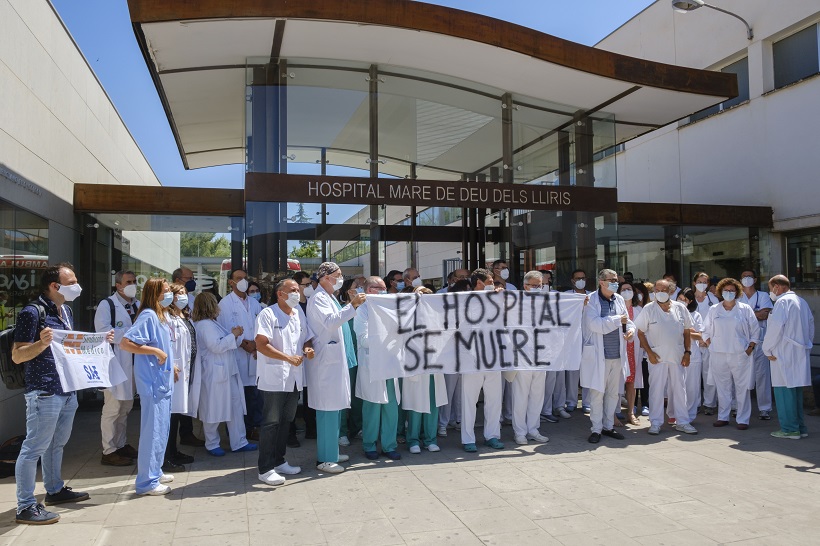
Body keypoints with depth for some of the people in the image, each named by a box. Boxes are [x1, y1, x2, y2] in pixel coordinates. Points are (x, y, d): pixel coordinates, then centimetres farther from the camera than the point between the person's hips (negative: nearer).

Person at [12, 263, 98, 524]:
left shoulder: (66, 310, 12)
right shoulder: (32, 312, -14)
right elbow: (17, 356, -14)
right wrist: (42, 343, -31)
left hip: (68, 389, 9)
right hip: (44, 392, -9)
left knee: (57, 443, 19)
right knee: (34, 447, -1)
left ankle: (55, 489, 33)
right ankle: (26, 506, 8)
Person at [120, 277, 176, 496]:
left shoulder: (162, 316, 12)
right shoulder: (148, 316, -16)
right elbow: (125, 343, -24)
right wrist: (155, 351, -22)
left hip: (163, 381, 10)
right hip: (152, 382, -10)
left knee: (162, 429, 18)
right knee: (153, 431, -3)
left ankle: (155, 472, 32)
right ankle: (147, 482, 7)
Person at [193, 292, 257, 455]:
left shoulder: (214, 323, 16)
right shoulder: (204, 325, -15)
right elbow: (217, 346, -23)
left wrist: (234, 335, 4)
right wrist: (233, 335, -14)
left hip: (228, 372, 10)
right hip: (215, 374, -10)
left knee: (236, 406, 10)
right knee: (214, 410, 4)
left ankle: (239, 442, 17)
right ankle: (212, 444, 19)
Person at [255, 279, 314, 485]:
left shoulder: (299, 315, 12)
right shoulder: (268, 314, -10)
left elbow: (306, 340, 21)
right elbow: (261, 345, -18)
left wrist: (307, 349, -3)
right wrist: (288, 358, -22)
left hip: (294, 378, 7)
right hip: (273, 378, -7)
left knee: (286, 421, 16)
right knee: (271, 423, -2)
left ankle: (278, 461, 29)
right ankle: (265, 469, 7)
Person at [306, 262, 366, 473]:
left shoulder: (329, 298, 20)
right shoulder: (318, 299, -12)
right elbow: (330, 321, -29)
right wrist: (352, 305, -31)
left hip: (334, 360, 10)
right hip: (325, 361, -10)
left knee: (335, 408, 14)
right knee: (328, 409, -8)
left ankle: (331, 452, 24)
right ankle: (324, 459, -1)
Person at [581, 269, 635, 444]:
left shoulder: (619, 299, 10)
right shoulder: (591, 300, -8)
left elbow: (627, 321, 18)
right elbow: (595, 324, -20)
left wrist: (630, 330, -5)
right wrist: (618, 320, -12)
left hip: (617, 355, 6)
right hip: (598, 355, -6)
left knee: (613, 393, 14)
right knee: (597, 393, -1)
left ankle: (608, 426, 27)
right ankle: (596, 429, 10)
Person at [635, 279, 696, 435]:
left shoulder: (680, 308, 3)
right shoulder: (648, 309, -4)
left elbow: (686, 332, 9)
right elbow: (640, 332, -2)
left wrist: (687, 352, 2)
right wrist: (649, 352, -9)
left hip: (677, 356, 3)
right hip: (657, 357, -3)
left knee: (679, 389, 9)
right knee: (656, 389, 1)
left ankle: (682, 422, 20)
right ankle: (655, 423, 10)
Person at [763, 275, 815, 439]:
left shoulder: (783, 301, -11)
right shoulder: (802, 301, 16)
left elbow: (775, 327, -19)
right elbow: (811, 326, 21)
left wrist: (768, 349, -11)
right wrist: (807, 345, 23)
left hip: (784, 354, -9)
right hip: (801, 353, 9)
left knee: (784, 390, -3)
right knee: (796, 390, 14)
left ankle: (789, 429, -1)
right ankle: (800, 427, 20)